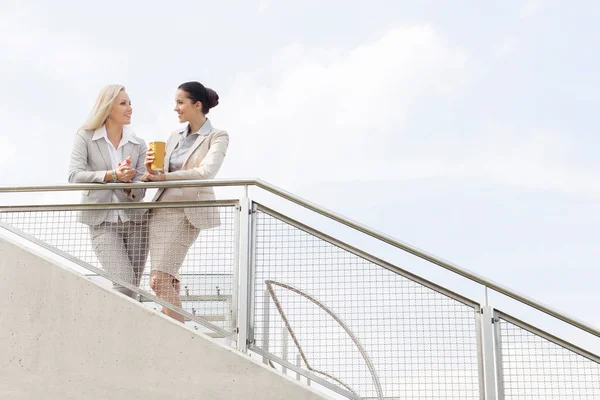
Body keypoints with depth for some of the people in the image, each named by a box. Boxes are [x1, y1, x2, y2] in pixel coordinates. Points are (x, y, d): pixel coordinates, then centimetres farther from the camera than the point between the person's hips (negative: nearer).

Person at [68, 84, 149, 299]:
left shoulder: (138, 144, 6)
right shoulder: (85, 137, 0)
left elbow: (139, 192, 1)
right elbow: (74, 175, -14)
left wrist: (128, 182, -21)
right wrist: (113, 174, -24)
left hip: (135, 220, 3)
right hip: (102, 222, -3)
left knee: (132, 289, 2)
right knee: (124, 284, -18)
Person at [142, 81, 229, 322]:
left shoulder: (217, 137, -2)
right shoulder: (175, 137, 16)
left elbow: (206, 172, -18)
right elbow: (161, 175, 15)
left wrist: (164, 176, -17)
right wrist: (151, 172, -7)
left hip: (186, 212, -6)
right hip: (161, 210, 6)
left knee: (160, 280, -14)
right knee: (167, 282, 5)